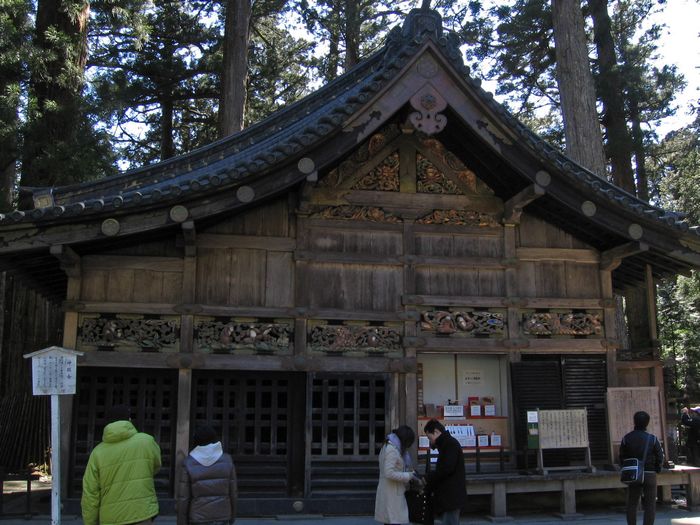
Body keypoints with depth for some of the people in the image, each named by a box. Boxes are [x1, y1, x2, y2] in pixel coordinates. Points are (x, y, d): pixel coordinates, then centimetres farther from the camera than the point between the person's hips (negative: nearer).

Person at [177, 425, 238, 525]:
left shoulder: (188, 464, -11)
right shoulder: (226, 460, -6)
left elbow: (183, 497, -10)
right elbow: (232, 491, -1)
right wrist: (232, 515, 13)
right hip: (221, 516, 2)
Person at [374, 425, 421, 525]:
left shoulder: (389, 446, 12)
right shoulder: (392, 450, -18)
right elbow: (389, 473, -24)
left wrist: (408, 472, 9)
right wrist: (409, 476, -17)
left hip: (392, 492, 10)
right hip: (391, 493, -10)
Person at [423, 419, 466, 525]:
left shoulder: (451, 443, -10)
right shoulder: (447, 444, 20)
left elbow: (446, 468, -21)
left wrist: (428, 478, -9)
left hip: (452, 496, -10)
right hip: (449, 496, 10)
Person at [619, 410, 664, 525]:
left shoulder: (626, 438, -4)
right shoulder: (652, 439, -8)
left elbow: (622, 457, -1)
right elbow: (660, 457, -5)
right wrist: (656, 469, 13)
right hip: (650, 474, -2)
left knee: (632, 504, 11)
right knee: (650, 505, 6)